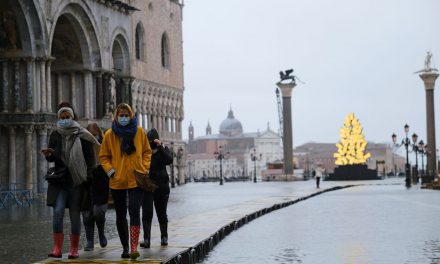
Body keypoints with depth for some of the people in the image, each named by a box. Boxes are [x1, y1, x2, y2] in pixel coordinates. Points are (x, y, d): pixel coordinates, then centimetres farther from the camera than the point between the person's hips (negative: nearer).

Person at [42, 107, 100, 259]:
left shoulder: (82, 136, 0)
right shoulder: (55, 135, 8)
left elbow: (90, 158, 1)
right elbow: (52, 159, 12)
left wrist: (89, 176, -9)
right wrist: (48, 154, -11)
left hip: (77, 181, -2)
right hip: (60, 180, 2)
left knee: (75, 215, 2)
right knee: (58, 212, -12)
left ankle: (74, 249, 10)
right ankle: (57, 249, -11)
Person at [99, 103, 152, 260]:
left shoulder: (139, 132, 1)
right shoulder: (109, 134, 0)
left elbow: (147, 152, 11)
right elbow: (103, 156, 6)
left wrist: (145, 168, -1)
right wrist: (110, 171, -7)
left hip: (136, 179, -2)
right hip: (117, 181, 2)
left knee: (134, 211, -15)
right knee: (120, 215, 11)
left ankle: (134, 248, -17)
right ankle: (125, 248, 24)